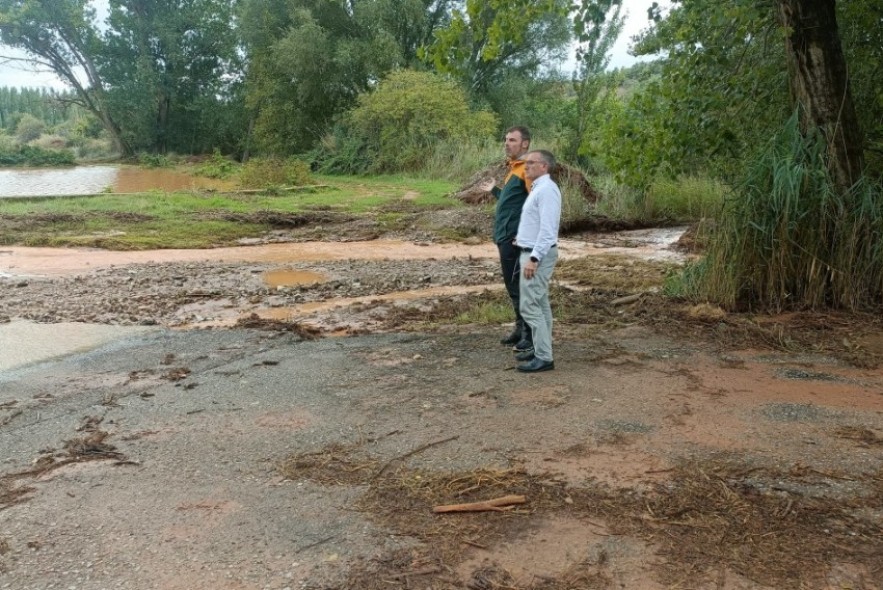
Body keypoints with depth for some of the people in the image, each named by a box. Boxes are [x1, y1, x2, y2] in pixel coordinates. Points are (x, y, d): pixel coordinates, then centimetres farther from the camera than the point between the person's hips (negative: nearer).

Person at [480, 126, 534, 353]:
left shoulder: (526, 169, -13)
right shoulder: (513, 168, 16)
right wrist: (494, 191, 33)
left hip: (515, 239, -10)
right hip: (505, 237, 10)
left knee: (519, 286, -6)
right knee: (512, 286, 16)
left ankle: (531, 335, 2)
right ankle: (520, 328, 26)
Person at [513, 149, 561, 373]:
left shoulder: (546, 189, -17)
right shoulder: (537, 188, 15)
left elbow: (547, 229, -24)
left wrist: (533, 258, -26)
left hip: (538, 254, -11)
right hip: (532, 252, 11)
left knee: (530, 306, -11)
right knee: (540, 304, 15)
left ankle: (544, 357, -7)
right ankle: (541, 349, 24)